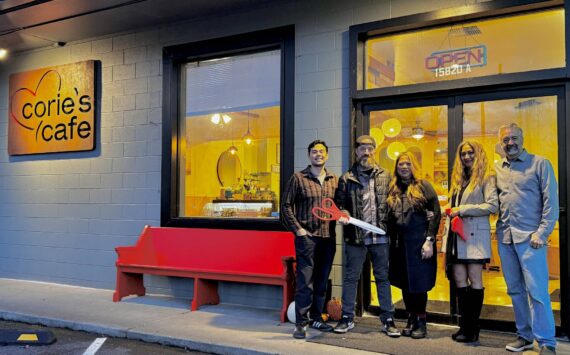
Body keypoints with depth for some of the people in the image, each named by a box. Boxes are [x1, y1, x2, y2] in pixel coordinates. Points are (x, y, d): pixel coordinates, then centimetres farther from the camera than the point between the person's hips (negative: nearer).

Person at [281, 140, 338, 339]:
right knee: (305, 281, -4)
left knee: (322, 281, 13)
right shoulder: (298, 178, -2)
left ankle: (316, 318, 26)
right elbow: (286, 205, -2)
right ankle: (301, 323, 5)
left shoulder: (334, 180, 11)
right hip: (307, 236, -5)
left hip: (328, 238, 5)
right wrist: (297, 229, -7)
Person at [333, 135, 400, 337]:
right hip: (355, 236, 0)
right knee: (350, 277, 7)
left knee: (383, 277, 7)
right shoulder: (346, 178, 4)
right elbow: (339, 203, 6)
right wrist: (342, 214, -14)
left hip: (380, 237, 1)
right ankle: (347, 318, 18)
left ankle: (388, 320, 16)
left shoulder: (385, 176, 7)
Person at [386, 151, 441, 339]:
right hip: (399, 242, 4)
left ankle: (421, 322, 14)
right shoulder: (392, 190, 10)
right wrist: (391, 240, 2)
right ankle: (411, 319, 22)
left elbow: (435, 214, -7)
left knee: (419, 282, 1)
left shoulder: (424, 186, -3)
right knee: (405, 283, 9)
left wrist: (429, 240, -13)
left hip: (419, 241, -4)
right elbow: (389, 218, 12)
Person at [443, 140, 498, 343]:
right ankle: (464, 326, 12)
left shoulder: (486, 178, -1)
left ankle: (472, 329, 6)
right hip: (456, 235, 6)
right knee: (459, 281, 5)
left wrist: (463, 209, -13)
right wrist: (446, 238, 14)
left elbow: (493, 205, -12)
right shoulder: (458, 180, 19)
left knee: (474, 280, -1)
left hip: (475, 235, -6)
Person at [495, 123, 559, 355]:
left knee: (537, 291, -5)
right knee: (515, 290, 11)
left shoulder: (540, 164, 0)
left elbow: (551, 202, -4)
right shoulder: (497, 169, 13)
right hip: (505, 238, 5)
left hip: (530, 237, -5)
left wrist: (542, 233, -11)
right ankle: (524, 335, 23)